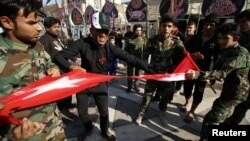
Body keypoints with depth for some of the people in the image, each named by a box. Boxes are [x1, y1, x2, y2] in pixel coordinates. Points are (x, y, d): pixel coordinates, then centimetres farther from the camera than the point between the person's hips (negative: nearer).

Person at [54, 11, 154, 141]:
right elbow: (59, 56, -17)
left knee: (104, 111, 12)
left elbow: (130, 59, -21)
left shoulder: (111, 48, -20)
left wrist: (149, 68, -27)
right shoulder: (83, 44, -22)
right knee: (82, 111, 18)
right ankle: (88, 128, 51)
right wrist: (70, 66, -37)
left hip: (100, 85, 0)